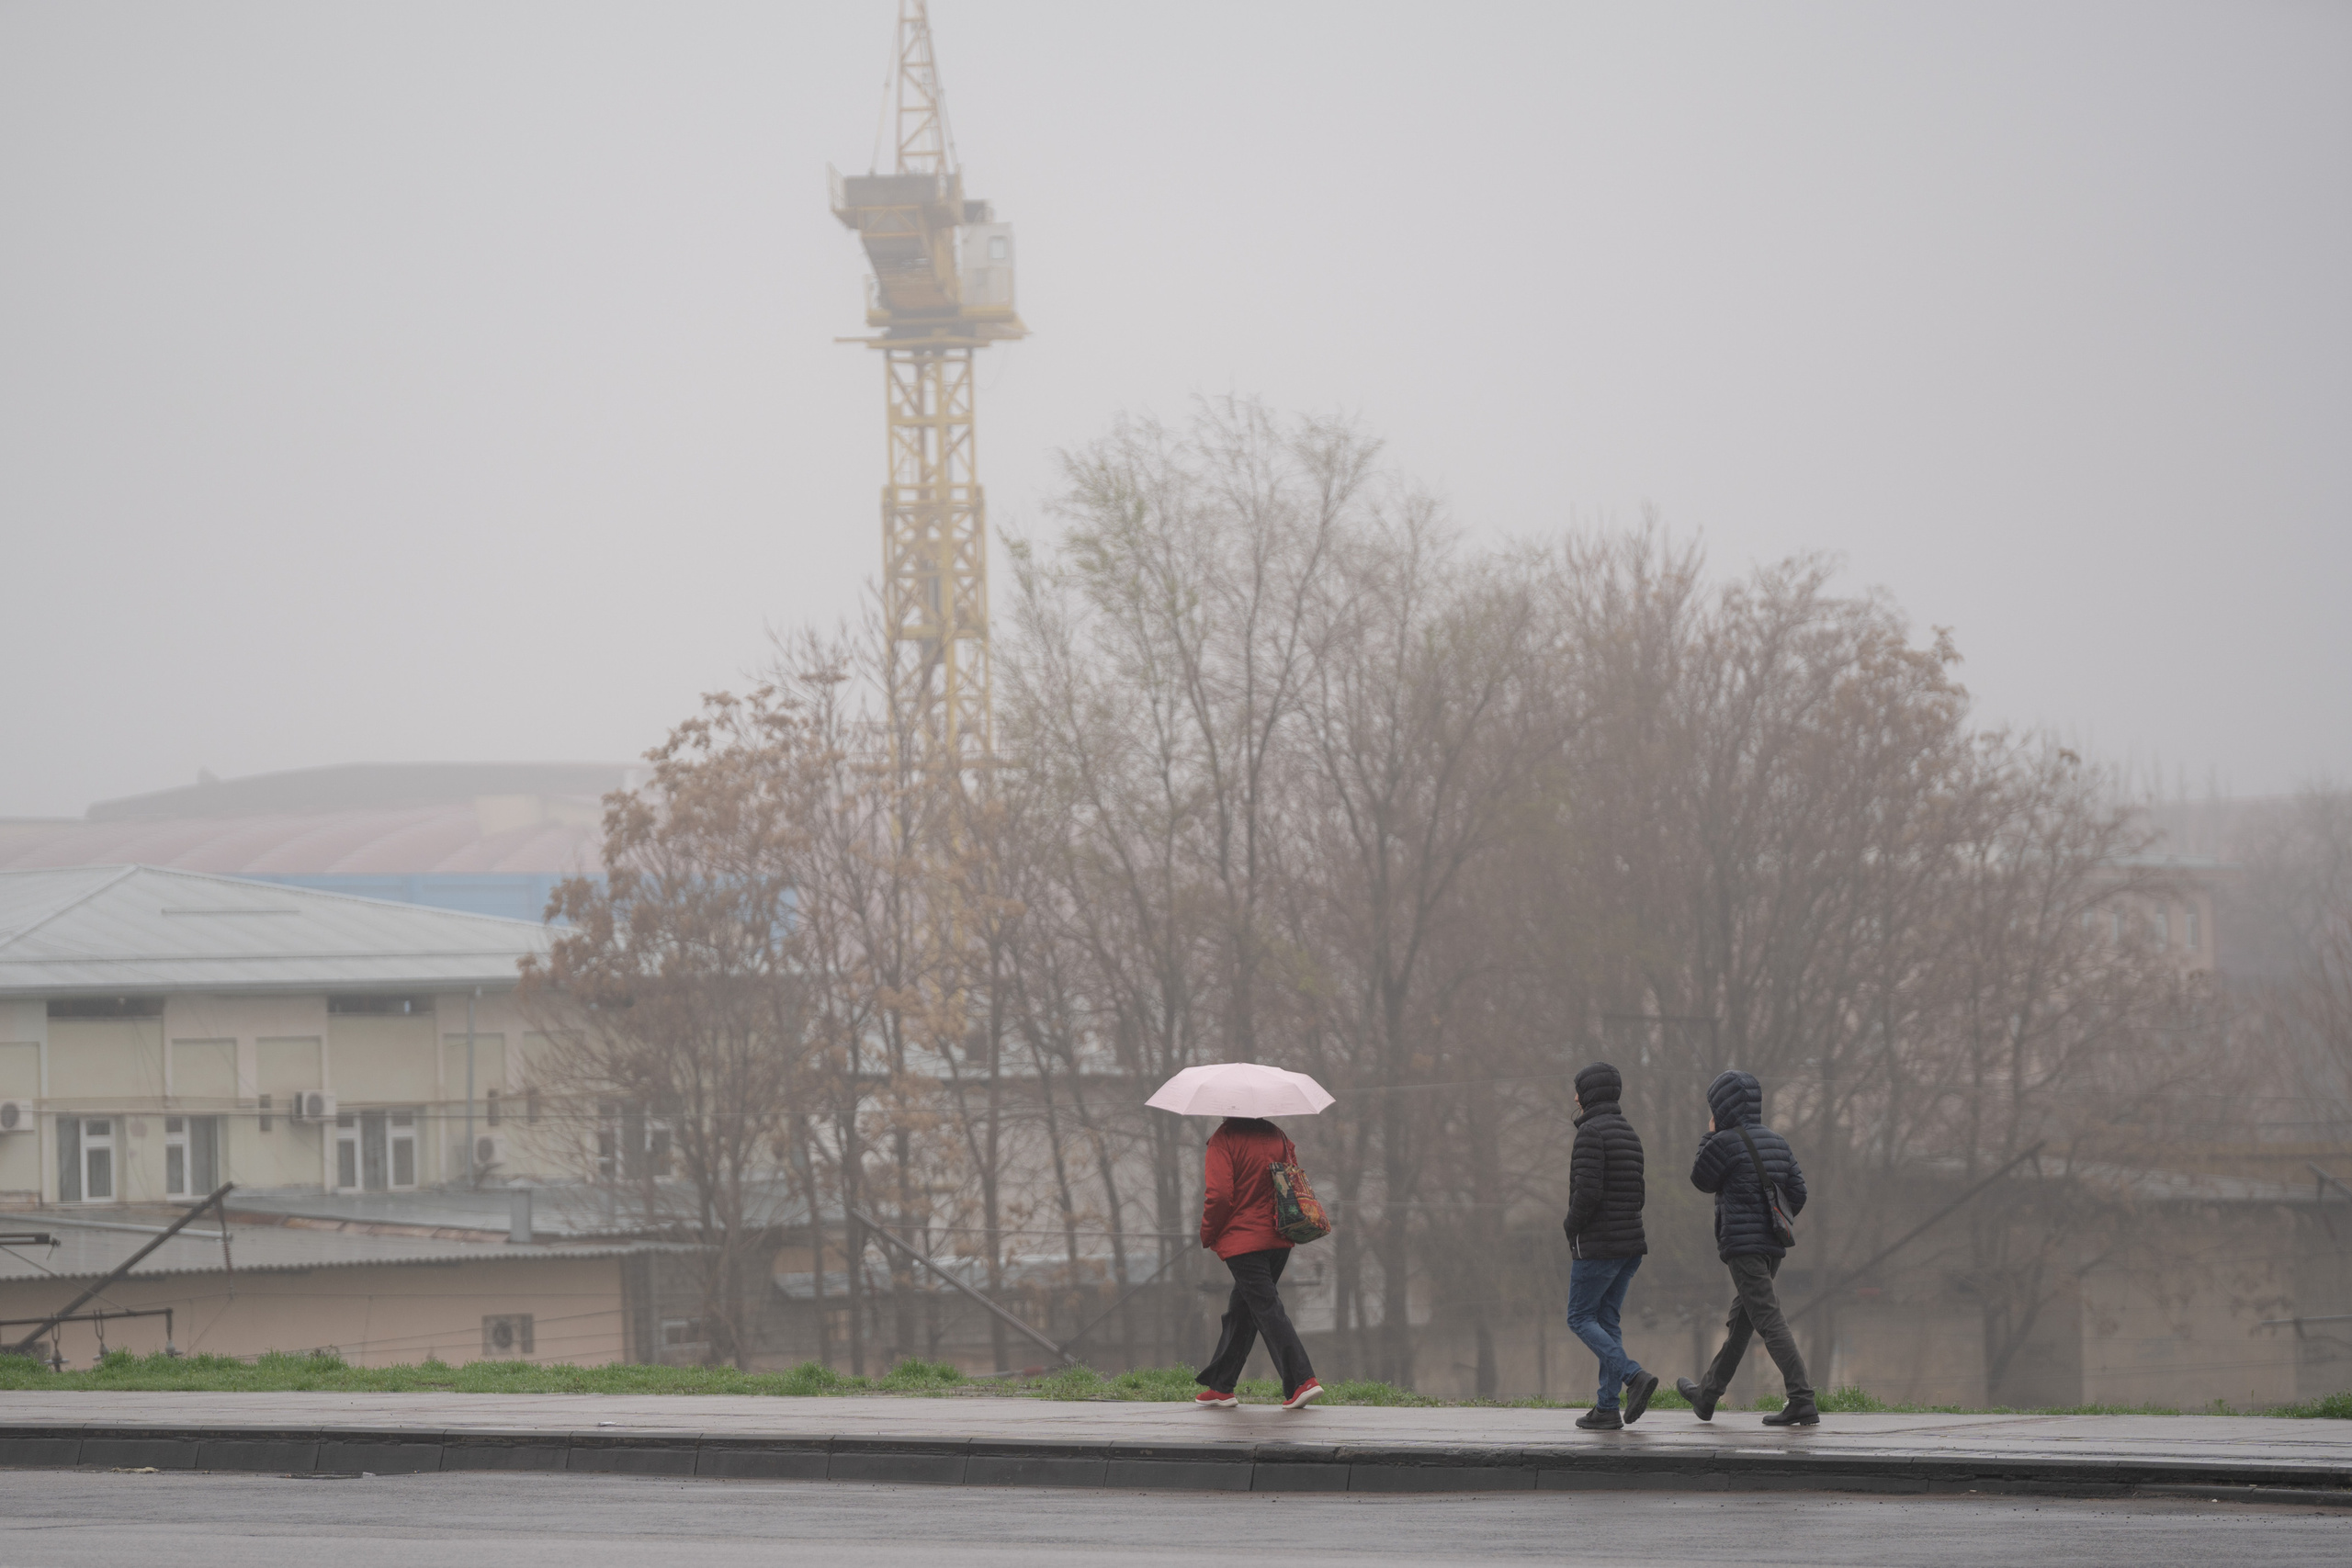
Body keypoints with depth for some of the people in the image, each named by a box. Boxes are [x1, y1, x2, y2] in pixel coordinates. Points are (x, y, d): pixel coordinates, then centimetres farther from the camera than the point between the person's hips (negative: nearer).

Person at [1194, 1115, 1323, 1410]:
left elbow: (1219, 1194, -16)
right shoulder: (1276, 1135, 9)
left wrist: (1207, 1235, -2)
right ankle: (1221, 1385, 24)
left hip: (1242, 1239, -7)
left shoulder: (1224, 1139, -11)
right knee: (1242, 1311, 16)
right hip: (1279, 1239, 7)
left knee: (1266, 1307, -8)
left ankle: (1301, 1380, -19)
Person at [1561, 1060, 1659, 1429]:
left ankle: (1633, 1376, -17)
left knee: (1580, 1319, 1)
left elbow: (1588, 1191, -22)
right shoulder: (1629, 1133, 13)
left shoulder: (1591, 1133, -15)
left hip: (1597, 1245, -8)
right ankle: (1606, 1408, 6)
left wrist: (1571, 1226, -4)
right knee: (1606, 1320, 10)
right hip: (1629, 1241, 8)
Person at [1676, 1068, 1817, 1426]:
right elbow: (1797, 1194, 10)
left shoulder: (1725, 1143, -12)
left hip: (1742, 1244, -8)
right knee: (1739, 1322, 18)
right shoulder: (1778, 1143, 10)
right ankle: (1707, 1396, 34)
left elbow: (1701, 1180, 4)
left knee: (1768, 1320, -12)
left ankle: (1802, 1402, -21)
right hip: (1774, 1245, 8)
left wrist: (1710, 1135, 13)